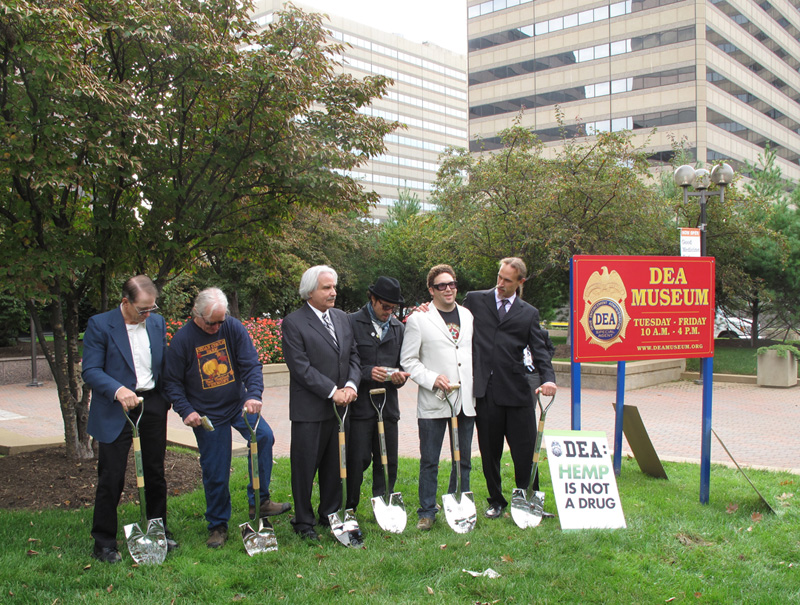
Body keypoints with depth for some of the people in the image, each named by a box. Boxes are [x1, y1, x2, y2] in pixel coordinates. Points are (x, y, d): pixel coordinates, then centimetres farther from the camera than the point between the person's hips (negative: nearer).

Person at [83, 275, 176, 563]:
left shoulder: (157, 323, 6)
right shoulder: (99, 325, -9)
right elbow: (90, 371, -13)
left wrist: (166, 399, 7)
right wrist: (118, 390, -28)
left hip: (152, 405, 5)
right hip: (115, 410, -4)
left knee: (155, 473, 13)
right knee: (111, 477, -1)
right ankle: (104, 542, 13)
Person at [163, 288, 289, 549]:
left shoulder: (234, 328, -6)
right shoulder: (181, 339, -9)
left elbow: (251, 364, -7)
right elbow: (172, 381, -2)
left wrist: (253, 394, -23)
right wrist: (186, 410, -14)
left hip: (238, 404, 2)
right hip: (206, 414, -2)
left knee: (264, 436, -22)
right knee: (215, 472, 2)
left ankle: (258, 501, -8)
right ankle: (217, 526, 21)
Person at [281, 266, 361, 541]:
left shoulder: (342, 318, 11)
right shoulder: (293, 323, -9)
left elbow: (353, 356, 10)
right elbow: (300, 367, -14)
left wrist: (351, 385, -8)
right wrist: (332, 391, -17)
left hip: (340, 406, 6)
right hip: (309, 410, -6)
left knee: (336, 466, 15)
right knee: (305, 467, 5)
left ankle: (331, 514, 30)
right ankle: (304, 522, 19)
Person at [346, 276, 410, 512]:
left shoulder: (398, 327, 14)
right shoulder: (351, 323, -3)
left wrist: (400, 376, -3)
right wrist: (368, 372, -20)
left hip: (388, 405, 5)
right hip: (359, 404, -5)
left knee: (388, 463, 10)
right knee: (357, 461, -3)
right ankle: (349, 509, 12)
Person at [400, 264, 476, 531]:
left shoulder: (468, 316, 13)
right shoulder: (418, 319, -1)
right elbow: (407, 360, -2)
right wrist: (432, 379, -14)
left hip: (466, 400, 4)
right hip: (433, 401, -4)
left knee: (463, 459, 11)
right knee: (429, 461, 2)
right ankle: (427, 512, 15)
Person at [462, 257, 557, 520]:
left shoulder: (529, 313, 11)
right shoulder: (474, 300, 9)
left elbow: (539, 350, 6)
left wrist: (548, 378, -12)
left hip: (517, 390, 0)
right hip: (484, 390, 0)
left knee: (525, 451, 2)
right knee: (489, 452, 10)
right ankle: (496, 501, 27)